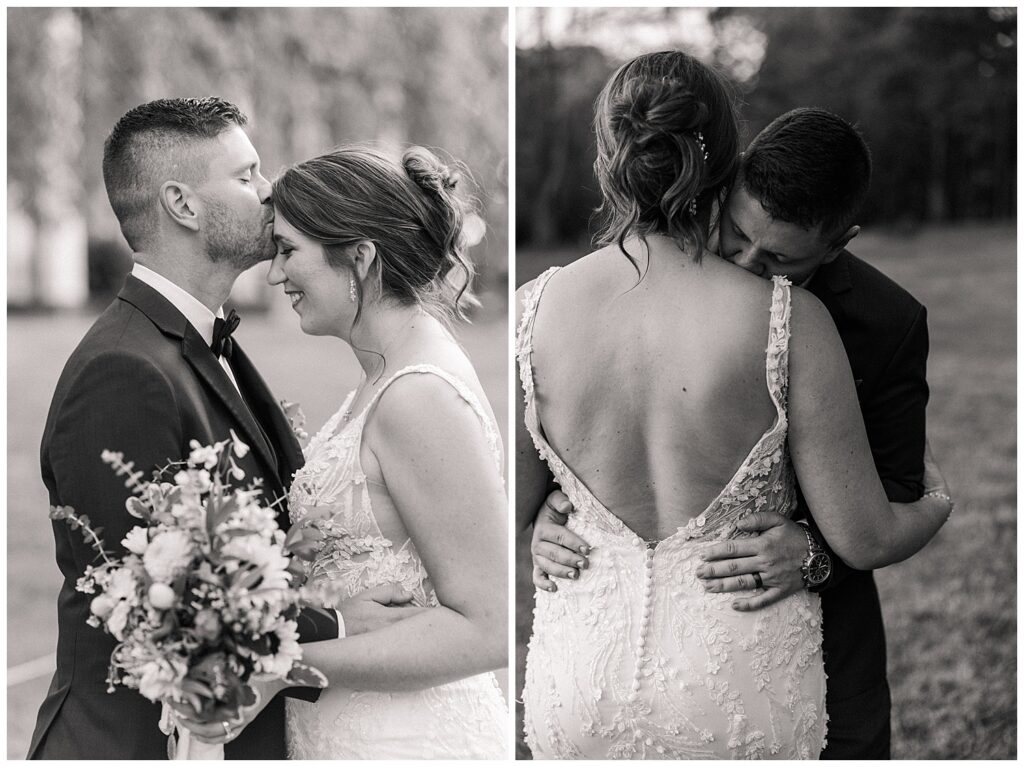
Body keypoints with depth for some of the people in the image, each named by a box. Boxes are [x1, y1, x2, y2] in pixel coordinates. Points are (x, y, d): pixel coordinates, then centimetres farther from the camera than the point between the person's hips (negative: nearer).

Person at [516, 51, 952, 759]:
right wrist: (951, 502, 12)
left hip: (582, 672, 2)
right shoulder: (788, 320, -16)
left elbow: (508, 515, 1)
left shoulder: (534, 311, -11)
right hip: (743, 687, -1)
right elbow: (865, 538, -9)